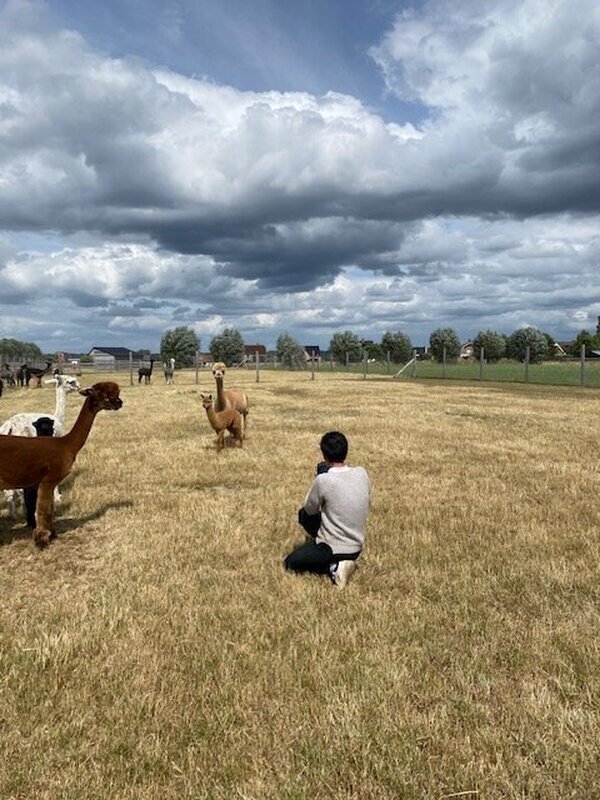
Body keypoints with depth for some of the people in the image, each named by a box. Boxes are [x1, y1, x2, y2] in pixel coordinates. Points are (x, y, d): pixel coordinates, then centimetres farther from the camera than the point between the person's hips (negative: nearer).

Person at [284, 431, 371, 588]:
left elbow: (310, 509, -7)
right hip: (357, 547, 7)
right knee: (303, 514, 23)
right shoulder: (362, 473, -9)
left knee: (289, 563, 19)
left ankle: (333, 567, -1)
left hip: (333, 549, -7)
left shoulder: (324, 480, -25)